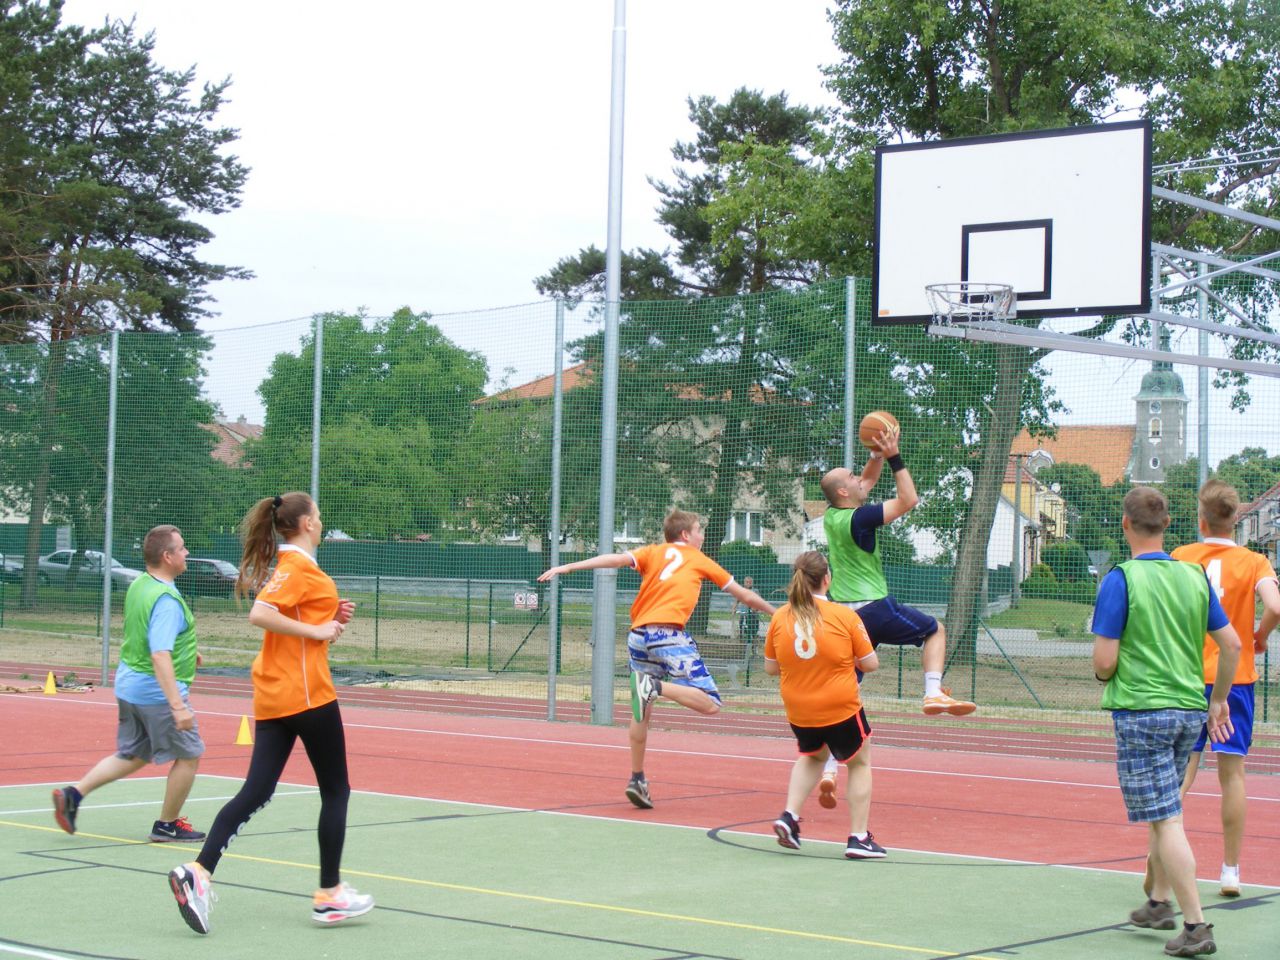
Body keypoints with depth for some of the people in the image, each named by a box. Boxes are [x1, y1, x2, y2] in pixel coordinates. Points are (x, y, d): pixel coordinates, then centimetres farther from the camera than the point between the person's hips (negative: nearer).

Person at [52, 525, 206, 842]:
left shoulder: (138, 586, 6)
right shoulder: (166, 600, -24)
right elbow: (160, 656, -32)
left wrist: (184, 651, 35)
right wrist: (178, 707, -35)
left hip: (129, 685, 9)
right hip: (157, 692, -9)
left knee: (132, 756, 20)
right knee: (188, 755, 8)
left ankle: (74, 794, 8)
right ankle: (167, 825, 17)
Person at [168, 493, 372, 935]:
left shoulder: (289, 563, 15)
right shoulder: (299, 566, -13)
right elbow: (259, 615, -25)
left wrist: (331, 616, 10)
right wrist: (316, 630, -19)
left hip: (273, 695, 9)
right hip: (304, 691, -8)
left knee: (256, 792, 2)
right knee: (335, 791, 6)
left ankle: (198, 873, -13)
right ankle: (330, 895, 12)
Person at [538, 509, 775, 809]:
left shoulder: (653, 552, 20)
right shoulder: (699, 560, 18)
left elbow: (616, 558, 0)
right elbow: (742, 594, 26)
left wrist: (567, 567, -6)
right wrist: (776, 613, 41)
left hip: (638, 635, 4)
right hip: (670, 635, -4)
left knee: (641, 712, 17)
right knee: (710, 703, -6)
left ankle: (637, 779, 15)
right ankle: (656, 687, -27)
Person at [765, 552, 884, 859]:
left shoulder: (780, 617, -6)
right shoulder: (844, 616, -14)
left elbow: (770, 667, 2)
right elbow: (871, 663, -8)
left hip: (798, 712, 4)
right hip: (841, 709, -4)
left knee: (811, 757, 31)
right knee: (859, 764, 19)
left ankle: (790, 815, 13)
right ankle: (858, 838, 17)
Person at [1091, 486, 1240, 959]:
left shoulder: (1121, 579, -11)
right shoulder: (1194, 576, 5)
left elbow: (1105, 661, -14)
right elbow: (1231, 644, 8)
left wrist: (1105, 678, 9)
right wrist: (1218, 700, 20)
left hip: (1140, 711, -6)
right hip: (1189, 710, 6)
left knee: (1166, 820, -5)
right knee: (1164, 811, 23)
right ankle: (1158, 903, 34)